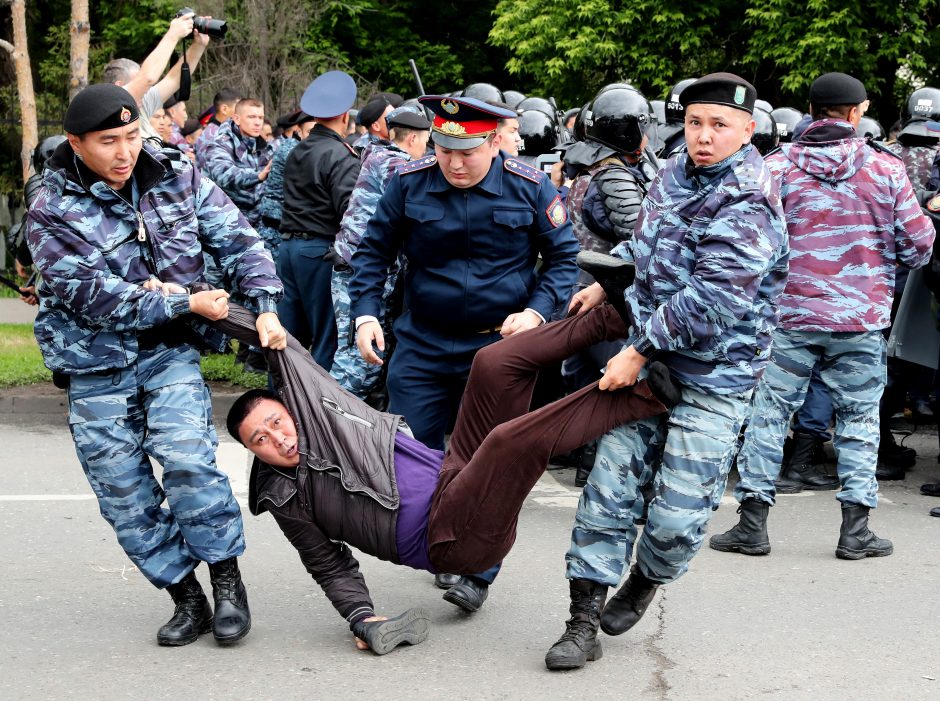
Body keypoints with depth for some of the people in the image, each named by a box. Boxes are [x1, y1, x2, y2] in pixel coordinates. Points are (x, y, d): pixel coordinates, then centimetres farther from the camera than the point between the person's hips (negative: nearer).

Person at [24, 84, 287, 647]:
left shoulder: (176, 178, -2)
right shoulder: (52, 212, -13)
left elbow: (237, 238, -1)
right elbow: (94, 296, -19)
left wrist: (266, 306, -14)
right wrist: (186, 303, -19)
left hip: (169, 352, 0)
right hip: (96, 367, 0)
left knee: (189, 460, -20)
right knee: (125, 495, 2)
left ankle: (228, 582, -4)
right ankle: (187, 599, 15)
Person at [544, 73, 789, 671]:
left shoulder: (747, 204, -17)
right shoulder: (676, 174, 7)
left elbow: (710, 300, -23)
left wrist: (640, 353, -20)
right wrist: (607, 284, 19)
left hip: (714, 379, -6)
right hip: (650, 359, 6)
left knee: (678, 516, -4)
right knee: (610, 487, 0)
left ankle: (645, 582, 28)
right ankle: (584, 622, 7)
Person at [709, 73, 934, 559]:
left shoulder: (778, 166, -2)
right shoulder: (885, 169, -1)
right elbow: (918, 245, 2)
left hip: (790, 315, 0)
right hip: (861, 319, 0)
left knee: (769, 414, 7)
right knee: (858, 420, 9)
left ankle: (752, 523, 9)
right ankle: (855, 530, 9)